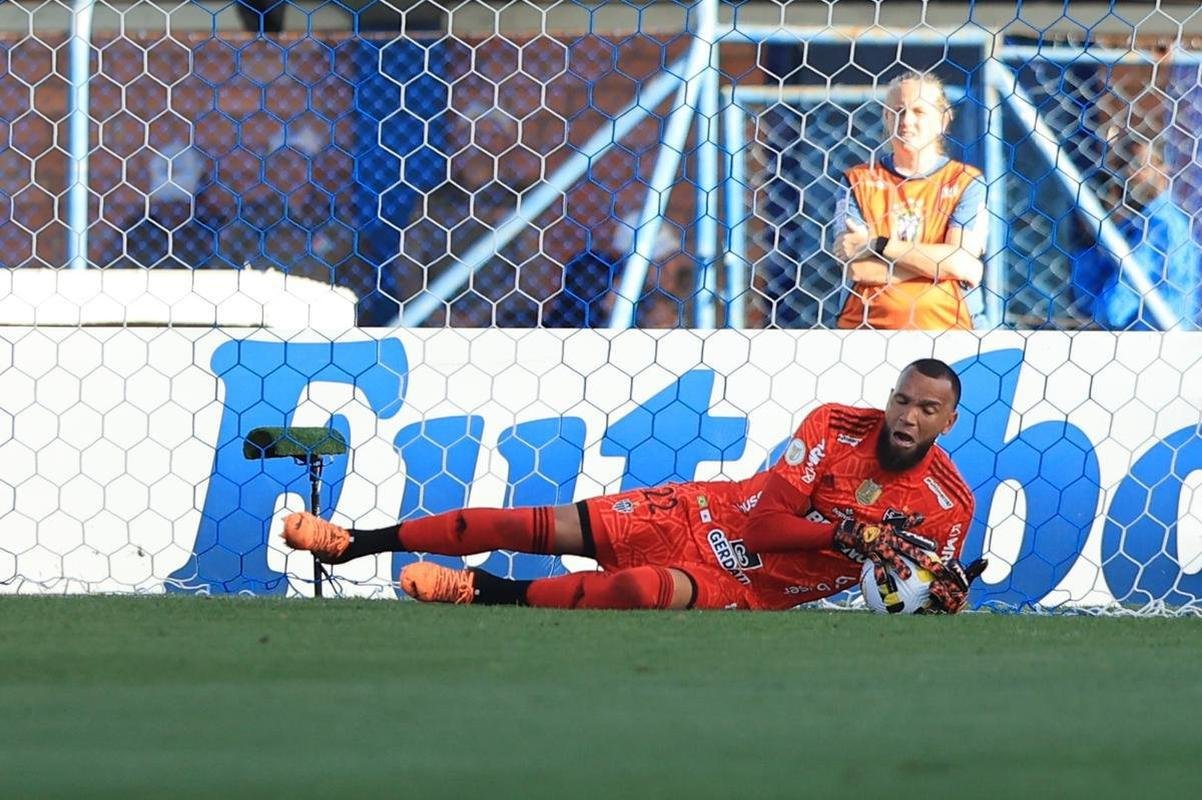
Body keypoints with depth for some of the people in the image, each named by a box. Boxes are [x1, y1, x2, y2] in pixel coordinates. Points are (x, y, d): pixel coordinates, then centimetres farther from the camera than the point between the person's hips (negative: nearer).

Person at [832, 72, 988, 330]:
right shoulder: (859, 180, 10)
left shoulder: (965, 182, 7)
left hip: (940, 325, -2)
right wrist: (938, 264, -7)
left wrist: (879, 245, -4)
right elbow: (853, 268, -1)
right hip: (866, 329, 2)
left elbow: (961, 262, -6)